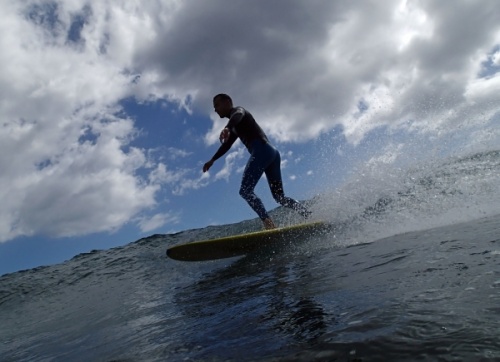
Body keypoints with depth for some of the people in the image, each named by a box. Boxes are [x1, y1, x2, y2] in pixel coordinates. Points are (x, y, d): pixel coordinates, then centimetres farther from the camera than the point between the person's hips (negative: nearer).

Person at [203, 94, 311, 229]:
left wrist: (227, 128, -40)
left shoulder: (238, 110, 7)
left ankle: (268, 222, -32)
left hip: (262, 150, -10)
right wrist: (212, 160, 43)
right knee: (279, 197, 10)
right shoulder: (236, 125, 33)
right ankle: (312, 216, 3)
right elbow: (227, 144, 45)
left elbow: (238, 115, -20)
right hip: (271, 152, 10)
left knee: (245, 191, -17)